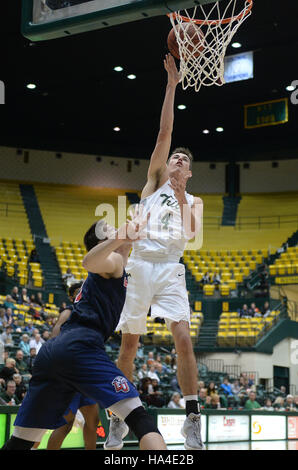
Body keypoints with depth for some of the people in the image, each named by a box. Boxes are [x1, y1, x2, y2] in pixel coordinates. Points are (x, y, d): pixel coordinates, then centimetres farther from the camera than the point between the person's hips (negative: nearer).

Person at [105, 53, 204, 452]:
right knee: (129, 344, 4)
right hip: (139, 266, 0)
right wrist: (172, 85, -1)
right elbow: (165, 132, 3)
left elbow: (191, 235, -3)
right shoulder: (156, 179, 13)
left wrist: (183, 202, -3)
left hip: (171, 271, 1)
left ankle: (192, 420, -11)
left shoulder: (194, 202, 17)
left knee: (184, 339, -15)